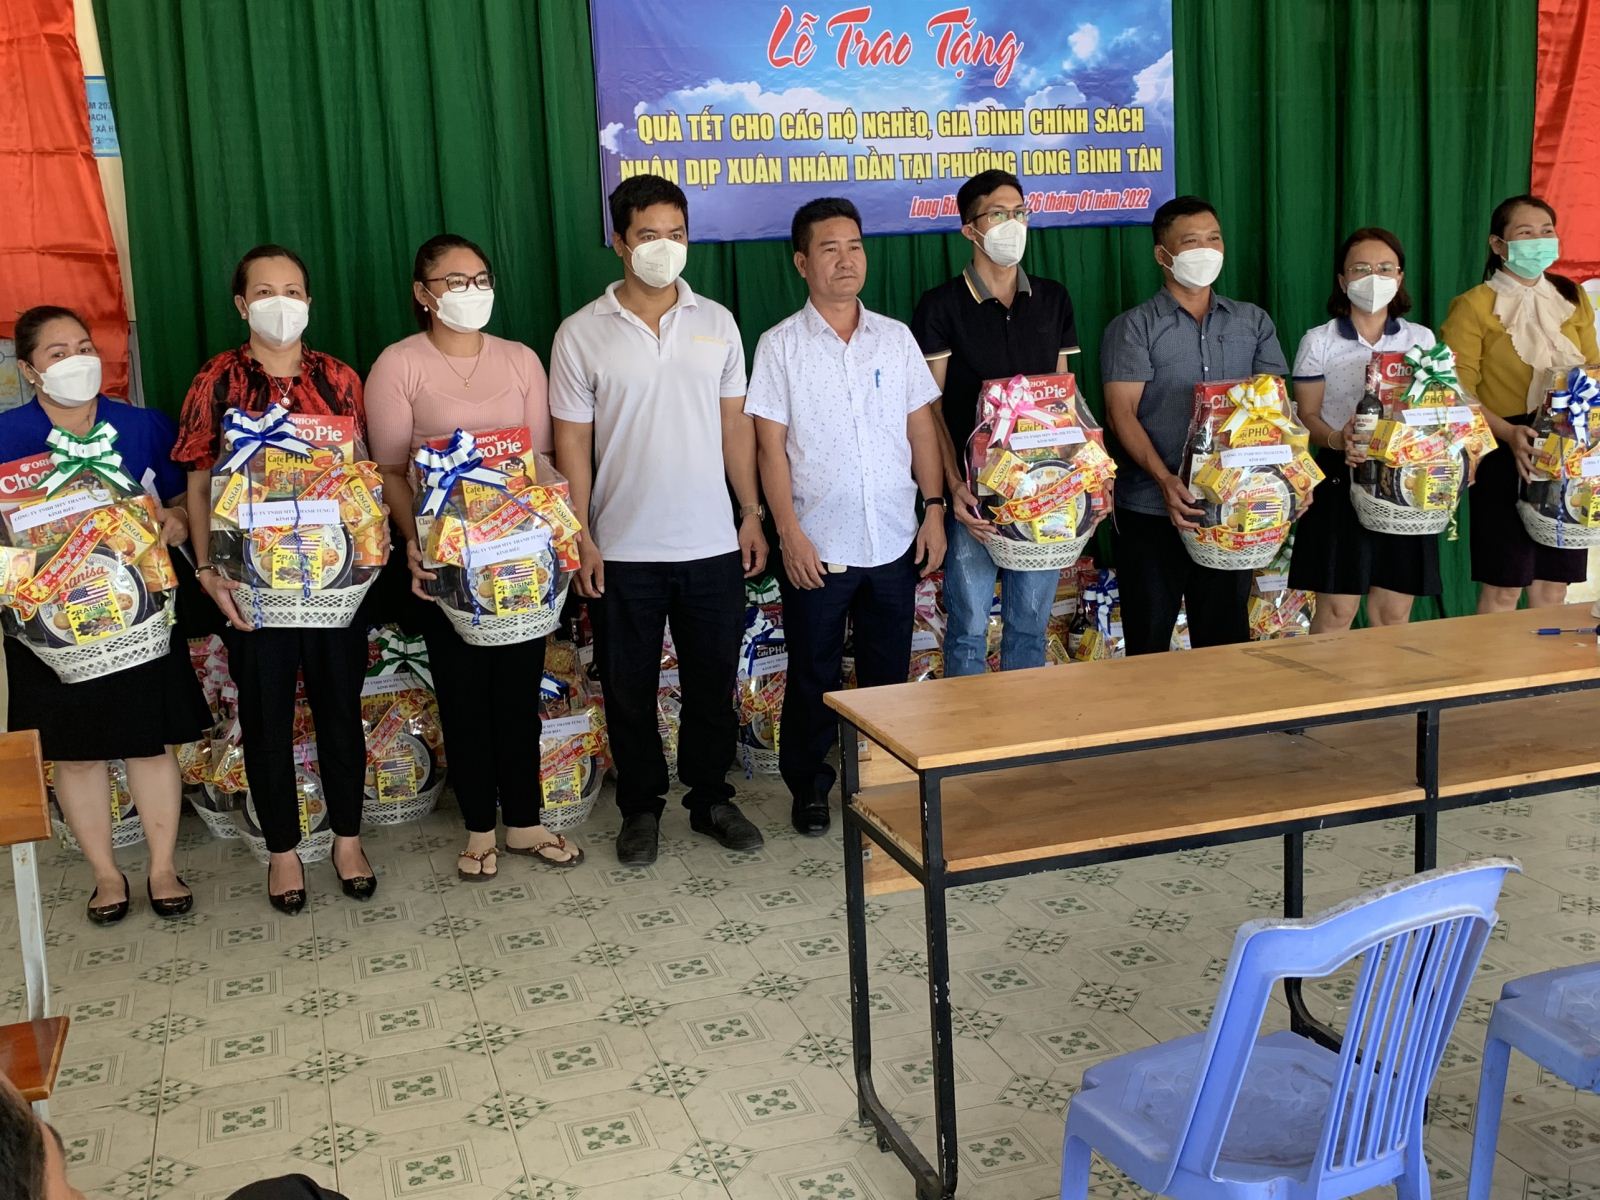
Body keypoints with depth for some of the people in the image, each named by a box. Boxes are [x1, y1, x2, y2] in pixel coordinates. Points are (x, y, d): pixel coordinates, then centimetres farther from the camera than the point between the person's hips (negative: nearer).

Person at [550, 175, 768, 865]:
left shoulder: (716, 323, 5)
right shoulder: (582, 333, -3)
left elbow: (735, 424, 9)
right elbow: (571, 440, -3)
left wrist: (751, 512, 6)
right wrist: (581, 536, -7)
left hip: (712, 545, 2)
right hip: (623, 549, -2)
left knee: (713, 680, 12)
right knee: (629, 688, 9)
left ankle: (711, 799, 29)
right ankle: (641, 809, 26)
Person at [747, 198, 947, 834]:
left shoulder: (896, 337, 7)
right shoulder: (780, 345, -3)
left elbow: (922, 429, 9)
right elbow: (771, 447, -6)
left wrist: (934, 508, 2)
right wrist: (790, 532, -12)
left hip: (894, 543, 3)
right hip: (817, 547, -3)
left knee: (889, 673, 12)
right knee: (813, 676, 8)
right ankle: (809, 787, 23)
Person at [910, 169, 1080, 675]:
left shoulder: (1053, 300, 10)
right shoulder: (941, 306, -3)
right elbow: (930, 409, -5)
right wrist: (953, 485, -16)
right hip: (975, 494, -4)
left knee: (1030, 622, 12)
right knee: (969, 626, 2)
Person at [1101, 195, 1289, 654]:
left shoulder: (1253, 322, 13)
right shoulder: (1132, 327, 1)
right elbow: (1121, 413, -9)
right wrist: (1165, 479, -23)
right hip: (1151, 510, -3)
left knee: (1226, 635, 11)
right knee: (1148, 641, 3)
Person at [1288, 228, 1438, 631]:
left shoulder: (1421, 339, 10)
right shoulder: (1319, 342, 2)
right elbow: (1307, 415, -2)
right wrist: (1338, 440, -22)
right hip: (1340, 481, -2)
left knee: (1394, 610, 6)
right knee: (1336, 610, -3)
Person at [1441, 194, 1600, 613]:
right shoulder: (1473, 306, -5)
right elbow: (1459, 393, -11)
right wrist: (1508, 433, -25)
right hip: (1505, 457, -5)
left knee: (1553, 585, 9)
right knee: (1503, 588, -2)